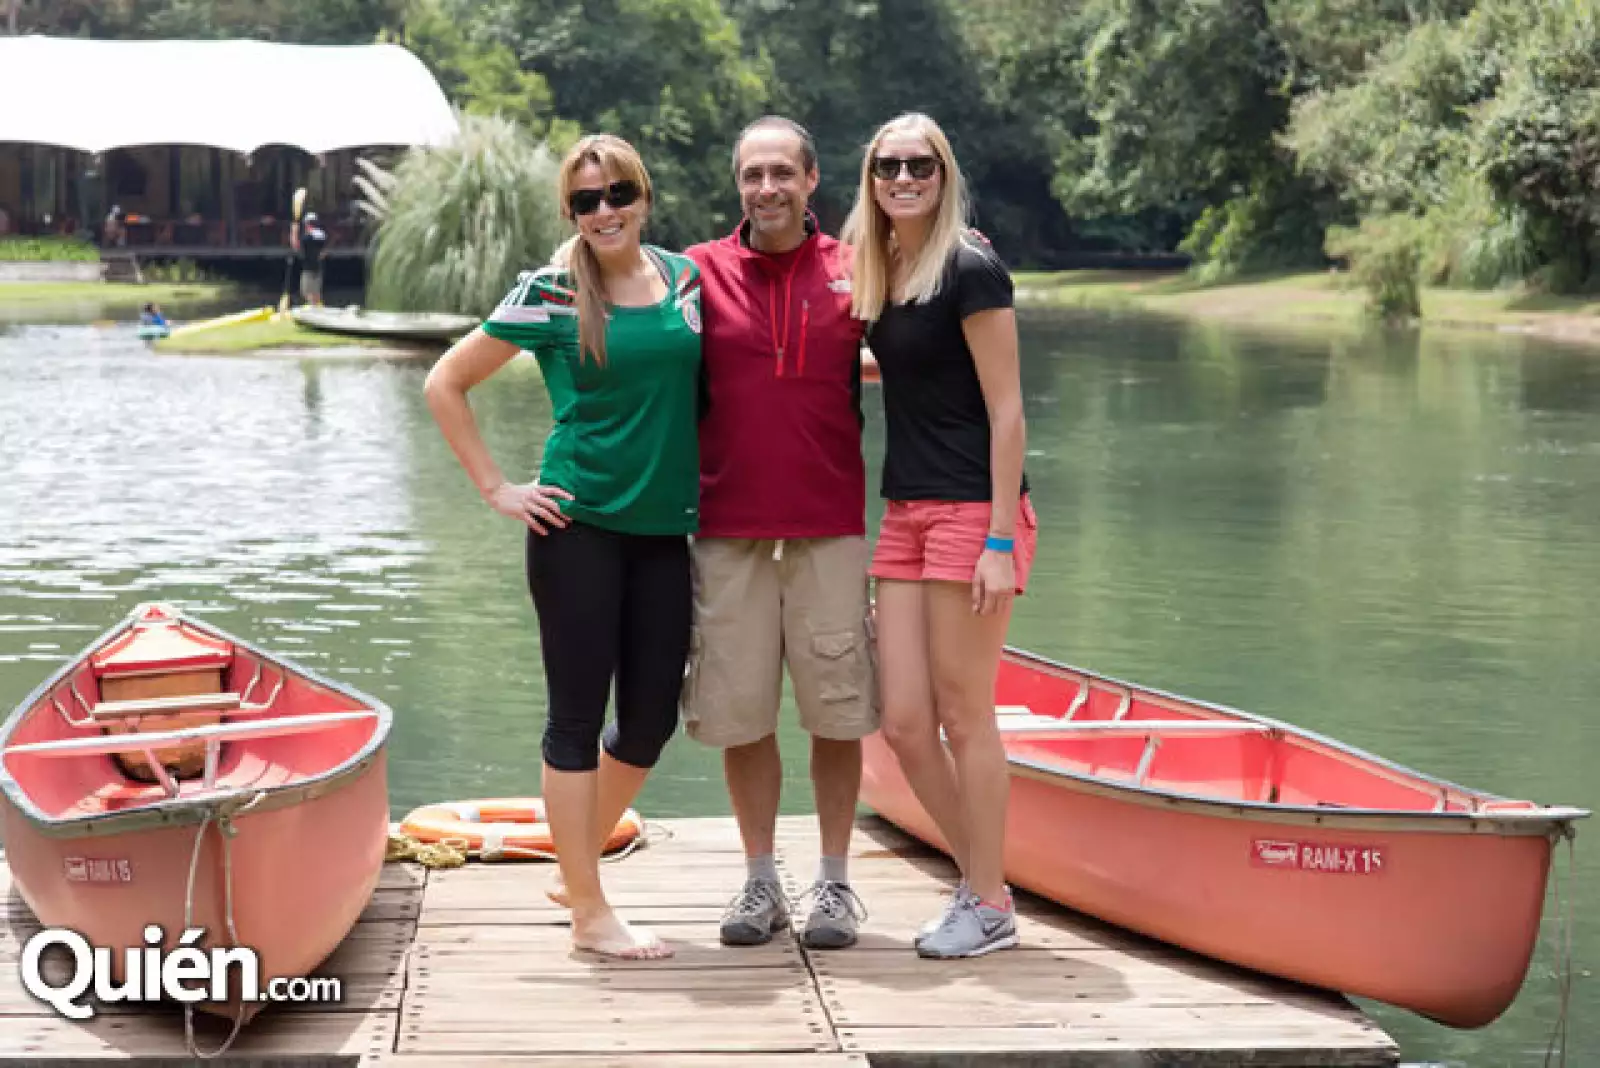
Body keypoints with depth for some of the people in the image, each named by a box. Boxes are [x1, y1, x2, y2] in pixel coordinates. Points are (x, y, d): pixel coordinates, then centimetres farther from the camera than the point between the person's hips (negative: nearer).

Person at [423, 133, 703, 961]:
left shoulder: (689, 280, 6)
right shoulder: (549, 294, -5)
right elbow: (445, 383, 0)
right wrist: (497, 489, -4)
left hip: (666, 528, 5)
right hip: (579, 526, -5)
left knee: (651, 716, 9)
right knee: (578, 714, 0)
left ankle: (577, 867, 31)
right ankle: (589, 914, 8)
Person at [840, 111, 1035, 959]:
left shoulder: (970, 269, -10)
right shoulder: (875, 270, 12)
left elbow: (1006, 410, -13)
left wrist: (1000, 540, -17)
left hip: (973, 509, -7)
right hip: (905, 513, 7)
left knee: (963, 715, 0)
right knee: (903, 722, 5)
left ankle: (989, 907, 13)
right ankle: (979, 879, 22)